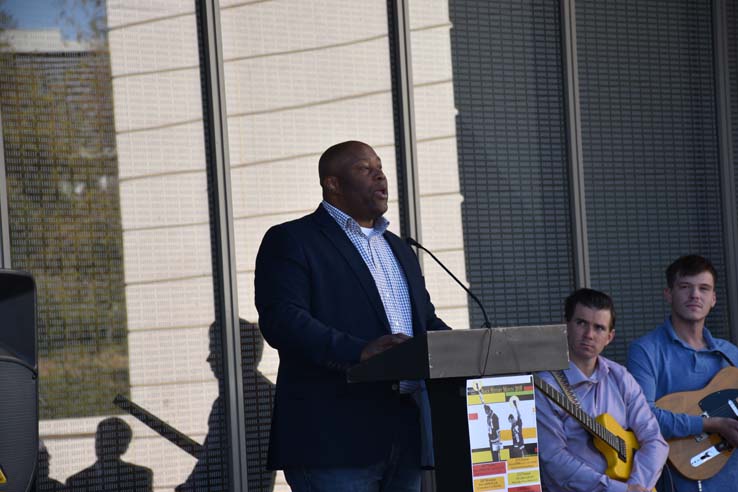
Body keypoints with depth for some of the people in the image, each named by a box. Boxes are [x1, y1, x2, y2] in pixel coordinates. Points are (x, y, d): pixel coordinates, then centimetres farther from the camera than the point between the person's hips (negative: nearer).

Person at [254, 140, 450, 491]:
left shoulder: (399, 250, 25)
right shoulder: (290, 241, 0)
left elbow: (426, 320, 26)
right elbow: (281, 320, -14)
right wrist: (357, 351, -28)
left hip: (404, 437, 7)